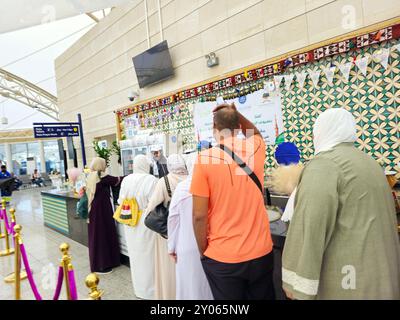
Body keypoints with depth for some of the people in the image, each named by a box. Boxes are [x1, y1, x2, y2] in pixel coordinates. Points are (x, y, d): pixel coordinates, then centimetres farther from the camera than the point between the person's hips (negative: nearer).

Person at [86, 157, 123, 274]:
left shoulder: (90, 177, 10)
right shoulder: (102, 177, -15)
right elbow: (117, 180, -7)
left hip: (93, 210, 9)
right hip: (102, 210, -9)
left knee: (96, 235, 16)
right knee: (104, 234, 0)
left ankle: (96, 263, 29)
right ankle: (101, 265, 8)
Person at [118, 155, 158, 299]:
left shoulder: (126, 180, -3)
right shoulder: (151, 180, -17)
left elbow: (121, 201, 2)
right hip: (146, 222, -5)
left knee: (135, 254, 18)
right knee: (147, 255, 8)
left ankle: (138, 287, 36)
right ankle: (149, 290, 22)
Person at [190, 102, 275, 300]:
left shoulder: (205, 159, -14)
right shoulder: (256, 148, -4)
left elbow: (199, 216, -14)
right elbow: (255, 132, 24)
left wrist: (203, 251, 1)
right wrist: (235, 113, 12)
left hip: (222, 257, -3)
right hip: (261, 252, 4)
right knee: (262, 297, 24)